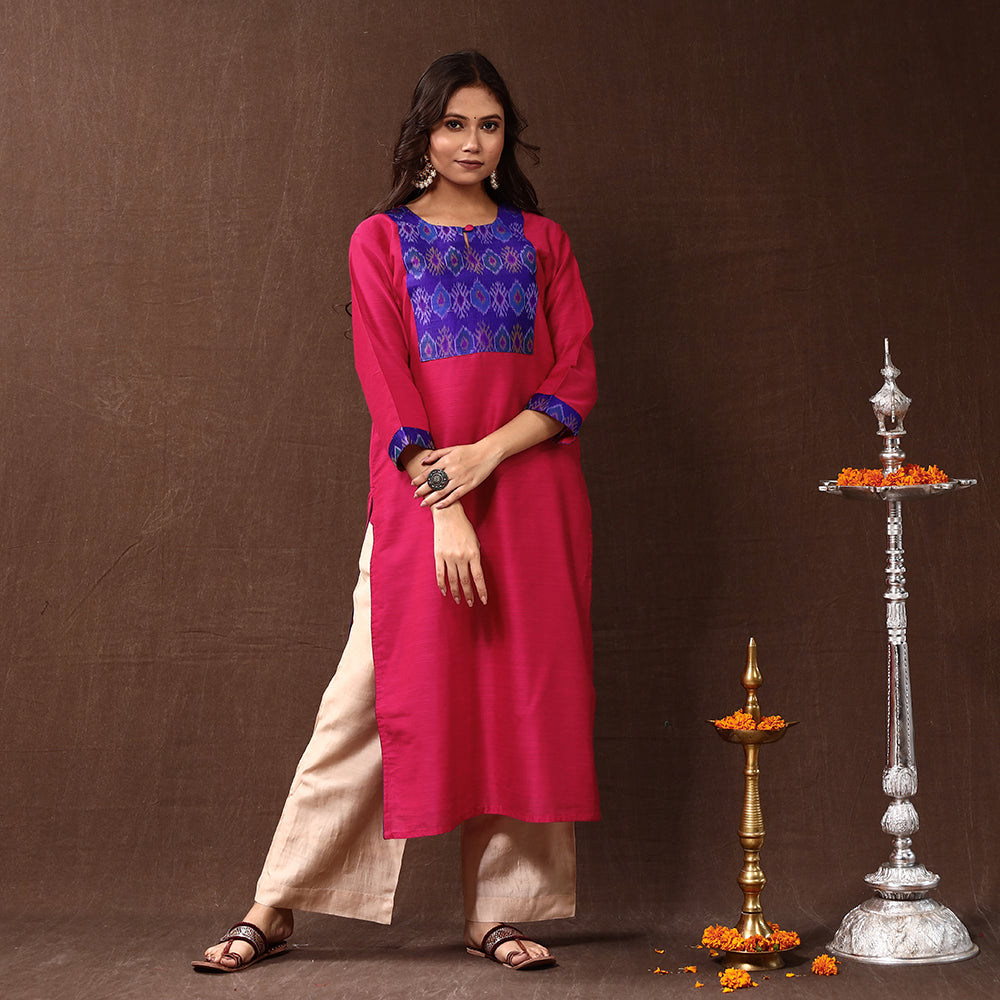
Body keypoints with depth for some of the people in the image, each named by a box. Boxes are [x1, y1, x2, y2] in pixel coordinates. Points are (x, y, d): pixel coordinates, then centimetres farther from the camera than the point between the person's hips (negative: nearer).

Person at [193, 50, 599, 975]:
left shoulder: (541, 240, 11)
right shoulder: (383, 239, 5)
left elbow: (577, 379, 4)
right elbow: (388, 384, -4)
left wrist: (488, 452, -12)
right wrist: (443, 511, -14)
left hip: (531, 492, 2)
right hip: (419, 492, -2)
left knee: (521, 697, 2)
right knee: (369, 695, -4)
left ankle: (498, 909, 11)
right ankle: (274, 907, 4)